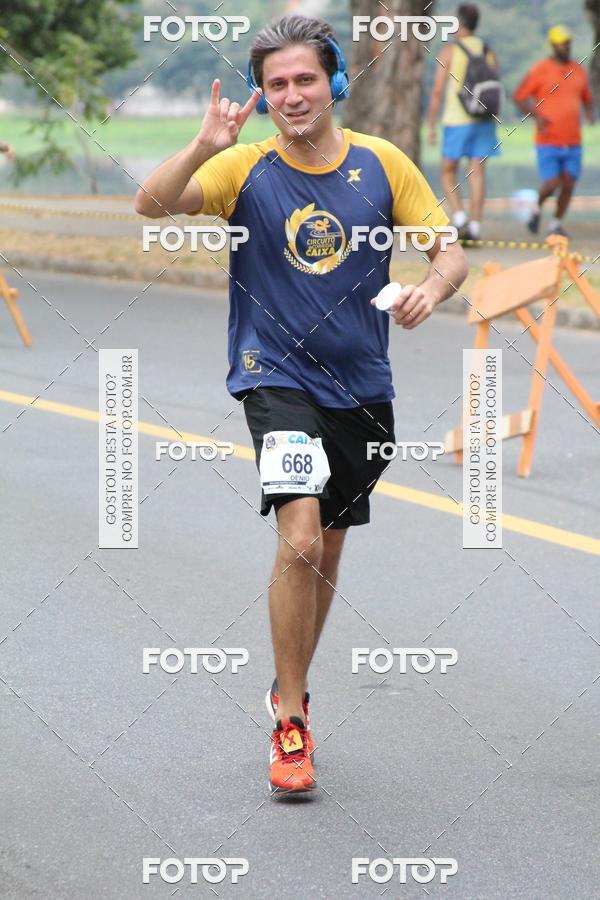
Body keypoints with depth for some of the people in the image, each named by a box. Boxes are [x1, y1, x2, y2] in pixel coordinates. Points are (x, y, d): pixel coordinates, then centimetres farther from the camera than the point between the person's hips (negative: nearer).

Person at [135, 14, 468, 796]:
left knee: (328, 552, 16)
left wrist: (432, 288, -19)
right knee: (300, 540, -21)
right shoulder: (246, 169, -6)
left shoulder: (382, 164, 0)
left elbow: (450, 251, 4)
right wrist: (205, 146, -35)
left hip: (362, 387, 4)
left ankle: (290, 689, 37)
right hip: (277, 376, -4)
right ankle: (289, 723, -11)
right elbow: (153, 204, -19)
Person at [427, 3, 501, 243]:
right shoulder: (488, 53, 8)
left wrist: (431, 126, -2)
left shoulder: (449, 52, -5)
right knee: (477, 173, 5)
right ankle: (475, 226, 1)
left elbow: (437, 91, -7)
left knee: (448, 172, 8)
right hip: (484, 121, 4)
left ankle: (458, 216, -10)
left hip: (457, 121, -4)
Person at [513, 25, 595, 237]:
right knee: (552, 183, -11)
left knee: (569, 184, 1)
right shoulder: (540, 70, -5)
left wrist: (590, 113, 3)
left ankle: (556, 224, 18)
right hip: (548, 141, -5)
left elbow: (587, 98, 25)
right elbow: (518, 97, -2)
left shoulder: (578, 71, 11)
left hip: (573, 141, 5)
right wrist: (537, 115, -15)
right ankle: (537, 209, 20)